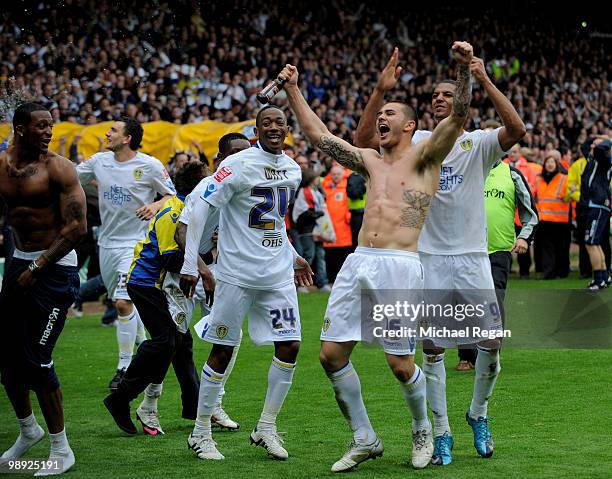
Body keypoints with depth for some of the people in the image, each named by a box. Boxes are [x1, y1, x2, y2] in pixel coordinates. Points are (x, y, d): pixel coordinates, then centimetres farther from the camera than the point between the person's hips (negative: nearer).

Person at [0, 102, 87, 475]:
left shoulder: (58, 168, -11)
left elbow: (77, 227, -15)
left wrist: (37, 268, -14)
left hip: (55, 267, -6)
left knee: (36, 359, -8)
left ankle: (61, 449, 6)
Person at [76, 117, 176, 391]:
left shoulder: (150, 166, -9)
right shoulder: (100, 161, 4)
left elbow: (172, 195, 0)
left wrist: (155, 205, -19)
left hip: (135, 243, -6)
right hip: (107, 242, 6)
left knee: (123, 303, -17)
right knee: (123, 303, 15)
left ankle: (125, 366, -7)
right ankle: (144, 343, 39)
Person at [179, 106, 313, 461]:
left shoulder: (293, 169, 10)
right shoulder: (239, 165, -12)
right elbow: (201, 209, -13)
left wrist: (292, 255, 24)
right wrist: (190, 264, -16)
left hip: (278, 274, 6)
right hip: (238, 274, -6)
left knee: (289, 347, 0)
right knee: (222, 351, 1)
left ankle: (267, 427, 14)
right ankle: (201, 433, 12)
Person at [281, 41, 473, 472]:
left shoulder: (424, 158, 6)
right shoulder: (370, 161, 21)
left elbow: (459, 114, -8)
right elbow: (318, 135, 22)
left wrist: (464, 67, -22)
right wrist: (293, 91, 18)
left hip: (400, 266, -6)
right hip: (358, 262, 6)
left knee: (400, 364, -6)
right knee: (331, 354, 0)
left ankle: (423, 431, 21)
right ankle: (364, 439, 13)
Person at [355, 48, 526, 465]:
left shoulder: (478, 143, 0)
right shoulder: (417, 143, 6)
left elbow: (517, 130, -20)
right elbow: (364, 140, -5)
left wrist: (485, 81, -25)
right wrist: (381, 91, -14)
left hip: (472, 256, -1)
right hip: (429, 259, 1)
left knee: (492, 341, -5)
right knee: (433, 348, 3)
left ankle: (478, 414, 20)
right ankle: (441, 434, 13)